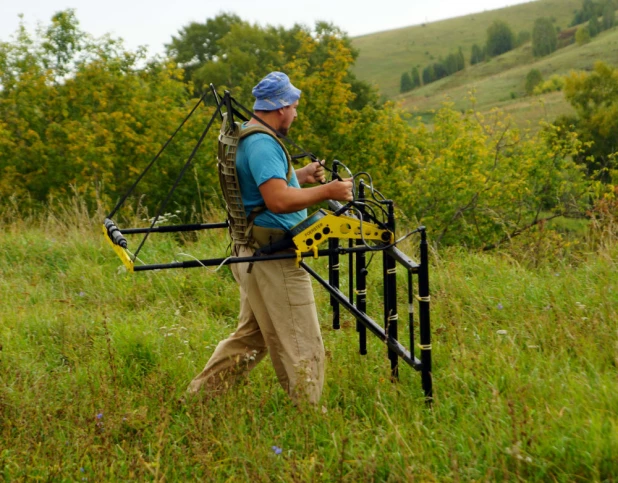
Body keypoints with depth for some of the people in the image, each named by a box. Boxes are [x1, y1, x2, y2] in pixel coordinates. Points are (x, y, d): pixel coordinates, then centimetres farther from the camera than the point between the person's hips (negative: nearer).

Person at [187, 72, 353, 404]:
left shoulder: (243, 137, 15)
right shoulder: (263, 144, -19)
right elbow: (278, 200, -29)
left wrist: (300, 175, 19)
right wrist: (327, 192, -22)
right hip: (272, 257, -11)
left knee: (251, 336, 21)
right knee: (301, 345, 0)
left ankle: (199, 396, 25)